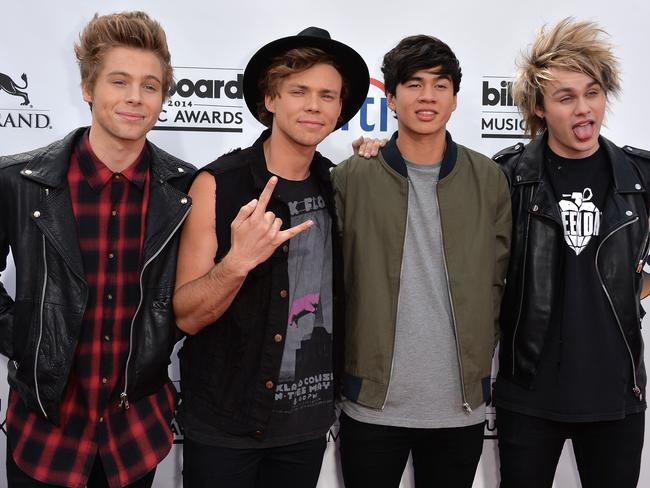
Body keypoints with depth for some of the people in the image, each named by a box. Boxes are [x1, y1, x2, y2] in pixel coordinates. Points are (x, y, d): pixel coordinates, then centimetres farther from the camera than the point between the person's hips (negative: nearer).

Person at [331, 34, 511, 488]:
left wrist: (479, 354, 4)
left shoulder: (490, 180, 2)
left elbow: (499, 279, 7)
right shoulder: (351, 178, -4)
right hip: (371, 403, -1)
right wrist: (346, 365, -1)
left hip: (462, 404, 2)